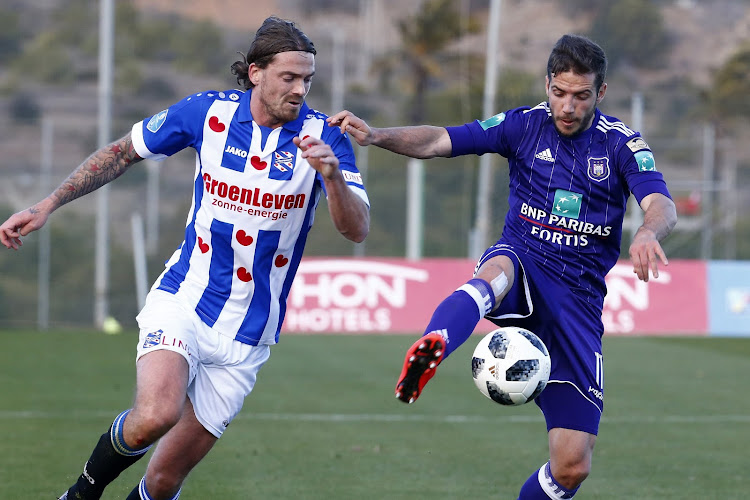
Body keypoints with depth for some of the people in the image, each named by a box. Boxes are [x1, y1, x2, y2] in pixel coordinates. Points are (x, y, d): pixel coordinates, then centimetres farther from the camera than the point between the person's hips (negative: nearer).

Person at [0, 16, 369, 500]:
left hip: (245, 338, 1)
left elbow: (358, 230, -18)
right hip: (182, 302, -1)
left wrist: (332, 175, -37)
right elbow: (122, 153, 8)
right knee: (156, 415, -30)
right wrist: (47, 206, 3)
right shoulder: (207, 111, -6)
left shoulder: (324, 137, -9)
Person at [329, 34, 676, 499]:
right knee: (498, 269, -43)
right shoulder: (525, 125, 2)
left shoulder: (622, 143, -2)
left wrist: (648, 232, -43)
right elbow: (438, 141, -4)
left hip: (579, 295, 1)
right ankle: (432, 347, -72)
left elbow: (661, 205, -19)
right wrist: (376, 136, -23)